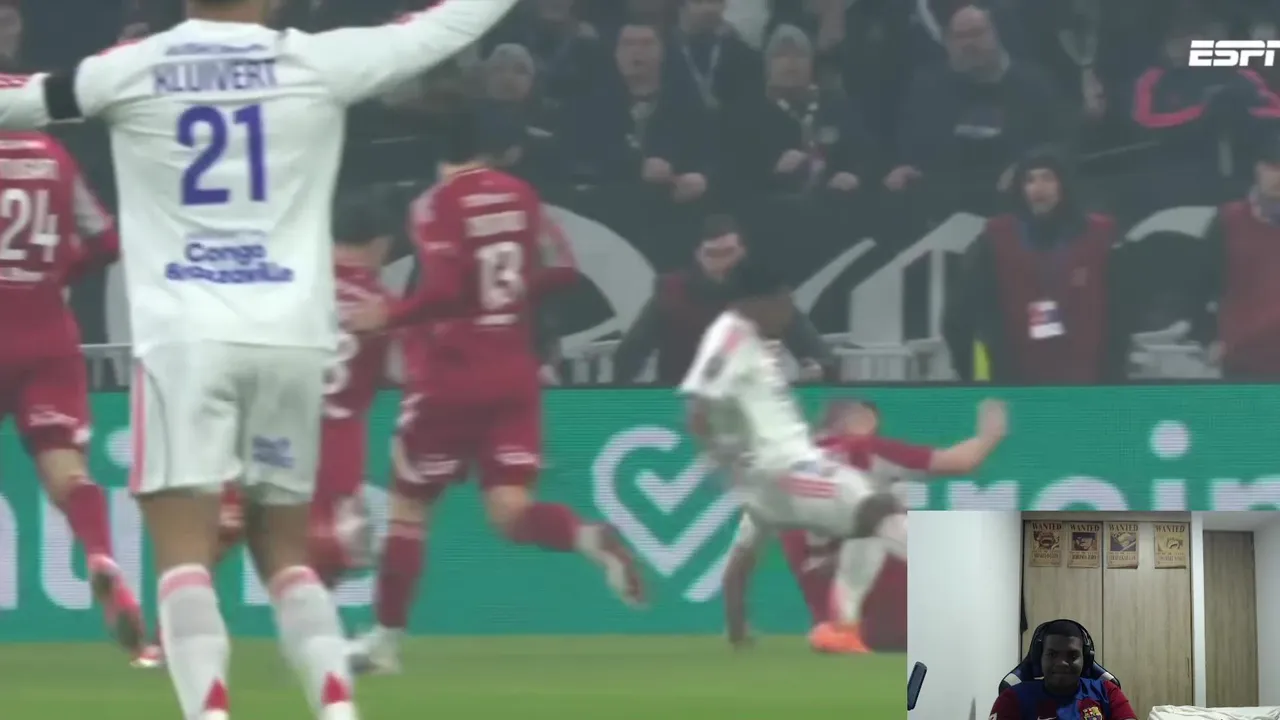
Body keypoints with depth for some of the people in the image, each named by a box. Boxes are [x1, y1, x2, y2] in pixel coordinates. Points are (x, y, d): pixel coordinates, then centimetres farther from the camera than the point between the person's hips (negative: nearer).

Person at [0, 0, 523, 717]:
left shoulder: (129, 69, 1)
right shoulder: (317, 61, 1)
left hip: (186, 338, -2)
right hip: (291, 339, 2)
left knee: (184, 555, -5)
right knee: (285, 553, 15)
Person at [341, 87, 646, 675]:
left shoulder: (437, 205, -11)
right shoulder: (520, 195, 6)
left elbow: (444, 291, -21)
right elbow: (559, 271, 7)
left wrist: (387, 317, -9)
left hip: (450, 377, -5)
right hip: (514, 375, 5)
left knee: (408, 505, 8)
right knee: (510, 511, 0)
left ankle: (386, 639, 13)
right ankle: (589, 539, -29)